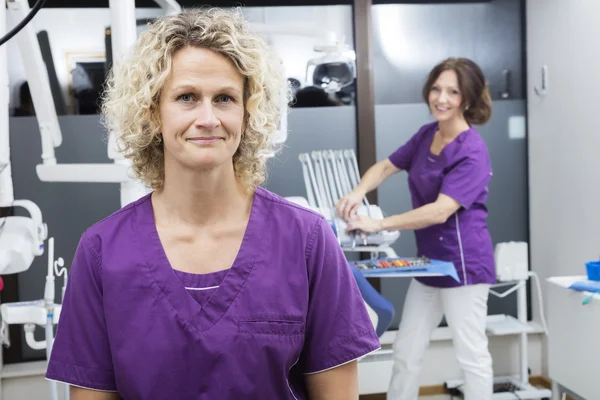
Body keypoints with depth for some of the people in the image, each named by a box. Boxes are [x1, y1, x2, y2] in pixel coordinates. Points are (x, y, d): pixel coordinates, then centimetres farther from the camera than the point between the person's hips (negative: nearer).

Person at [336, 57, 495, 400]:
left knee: (471, 355, 3)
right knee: (406, 350, 14)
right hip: (430, 262, 9)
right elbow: (386, 166, 13)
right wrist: (357, 194, -8)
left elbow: (440, 211, -26)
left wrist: (378, 225, -25)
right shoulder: (427, 134, 7)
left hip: (463, 263, -8)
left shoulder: (472, 152, -19)